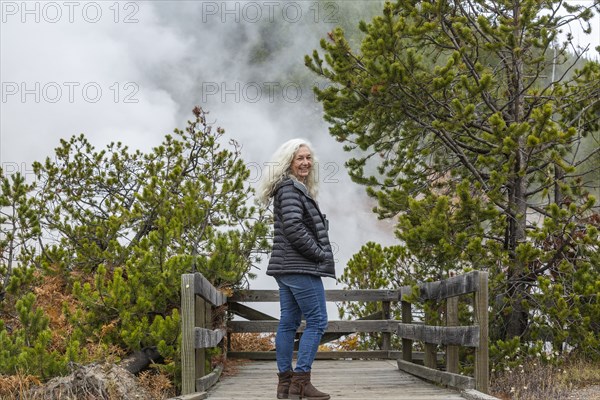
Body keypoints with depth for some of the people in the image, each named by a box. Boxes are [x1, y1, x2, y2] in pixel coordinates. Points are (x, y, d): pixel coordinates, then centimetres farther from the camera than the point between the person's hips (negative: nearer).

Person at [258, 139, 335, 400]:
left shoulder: (296, 188, 20)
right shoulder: (290, 188, -11)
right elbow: (294, 228, -21)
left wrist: (319, 254, 9)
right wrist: (320, 254, -13)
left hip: (286, 267, 10)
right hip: (300, 267, -10)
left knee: (288, 322, 9)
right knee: (317, 321, -8)